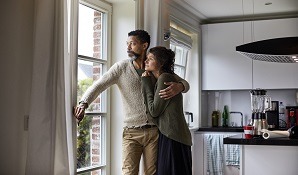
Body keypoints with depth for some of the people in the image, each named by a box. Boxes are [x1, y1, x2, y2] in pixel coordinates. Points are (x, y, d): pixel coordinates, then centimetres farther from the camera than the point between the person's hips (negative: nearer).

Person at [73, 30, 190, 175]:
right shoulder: (121, 67, 2)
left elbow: (185, 84, 8)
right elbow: (99, 85, -8)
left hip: (154, 131, 1)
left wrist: (179, 87, -18)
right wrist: (83, 103, -27)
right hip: (131, 132, -1)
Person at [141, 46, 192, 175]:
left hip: (172, 138, -10)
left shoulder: (164, 78, -10)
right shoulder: (159, 80, 18)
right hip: (170, 136, 10)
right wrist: (147, 81, 9)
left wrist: (146, 83, -4)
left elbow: (154, 110, -12)